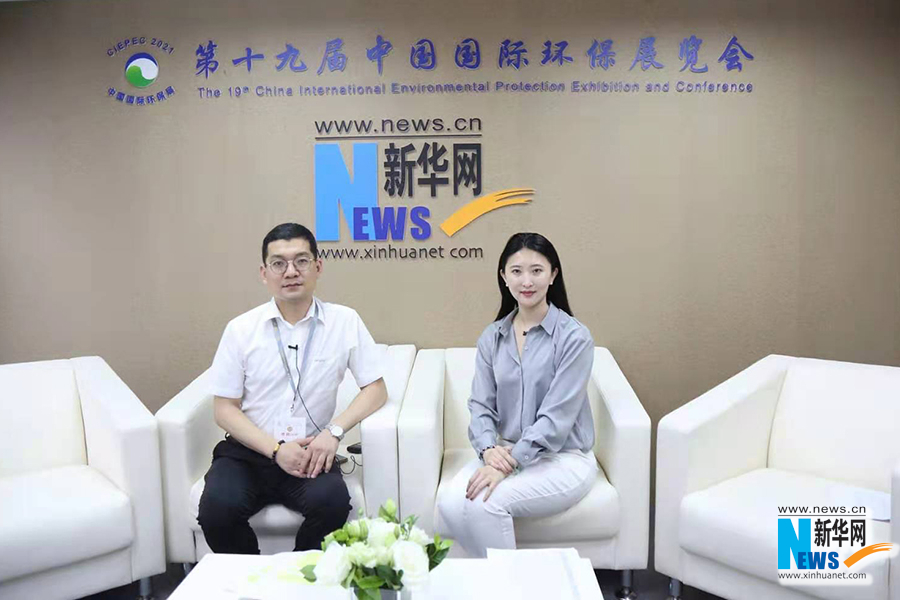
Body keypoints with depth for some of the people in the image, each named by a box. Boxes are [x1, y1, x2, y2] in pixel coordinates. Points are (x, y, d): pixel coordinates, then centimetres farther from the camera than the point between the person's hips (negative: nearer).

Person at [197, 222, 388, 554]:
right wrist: (276, 449, -12)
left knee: (332, 501, -29)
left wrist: (334, 430, -15)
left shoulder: (345, 321, 0)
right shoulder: (241, 329, 0)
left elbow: (376, 389, 1)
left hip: (310, 453, -1)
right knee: (218, 508, -26)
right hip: (248, 452, 1)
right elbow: (225, 409, 2)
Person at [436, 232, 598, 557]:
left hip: (563, 458, -4)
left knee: (484, 503, -26)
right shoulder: (492, 337, 5)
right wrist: (489, 449, -18)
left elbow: (556, 417, -17)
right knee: (449, 504, -21)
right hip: (504, 452, 4)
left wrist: (508, 463, -24)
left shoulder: (574, 337, -11)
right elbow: (480, 404, 2)